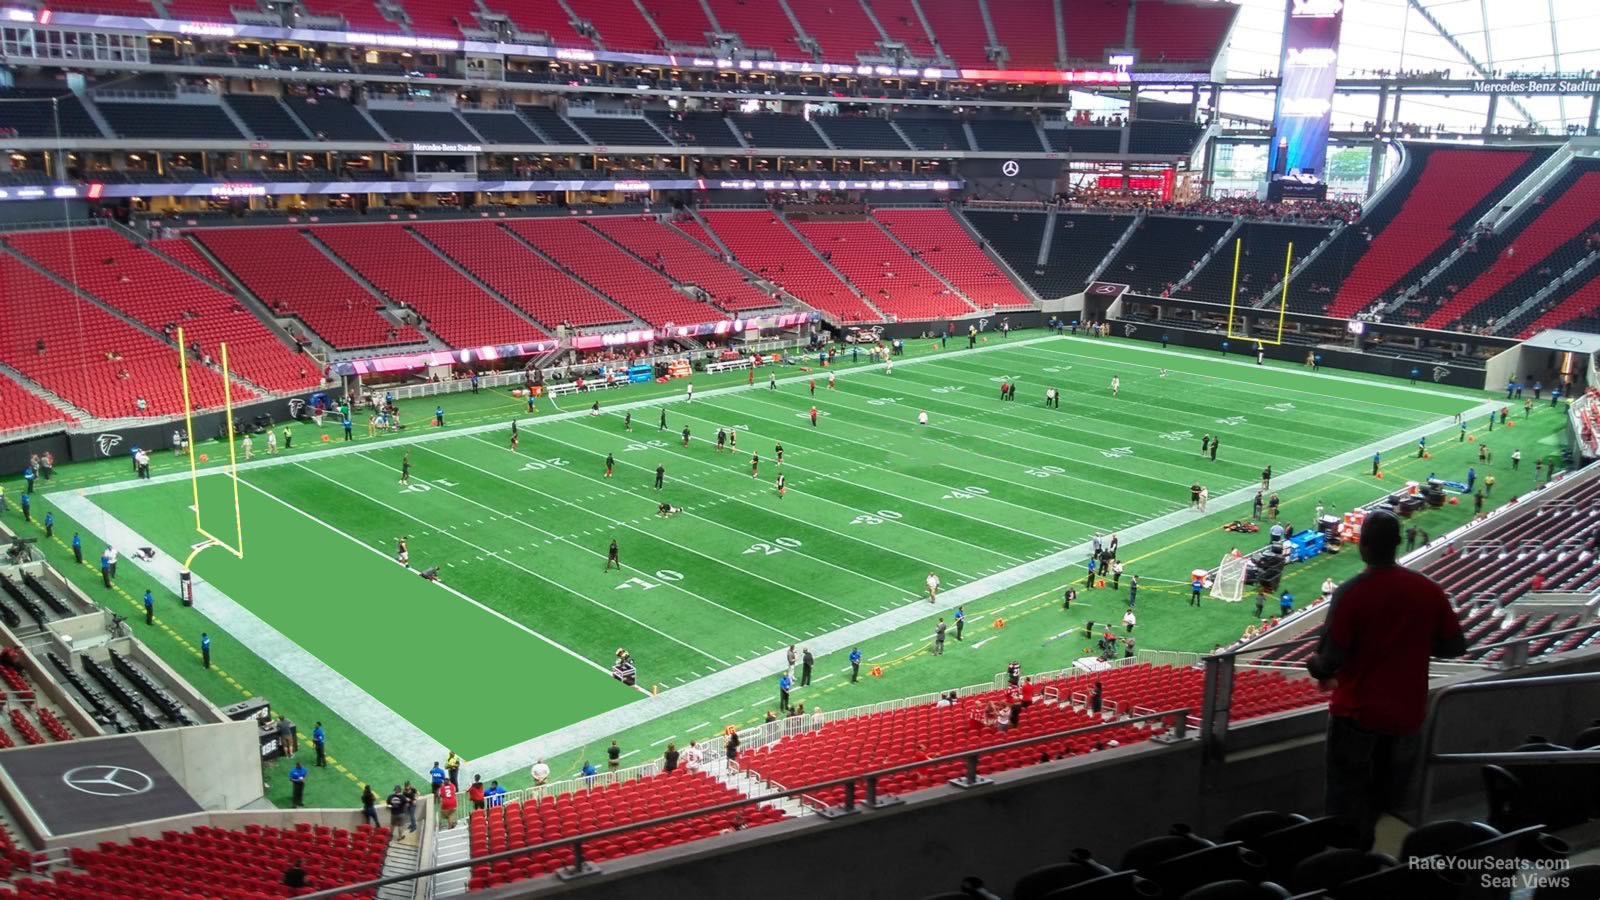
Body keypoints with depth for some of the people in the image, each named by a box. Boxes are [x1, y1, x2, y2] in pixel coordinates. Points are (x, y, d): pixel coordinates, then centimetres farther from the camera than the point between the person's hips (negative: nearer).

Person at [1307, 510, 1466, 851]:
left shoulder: (1350, 593, -20)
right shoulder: (1429, 590, -8)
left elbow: (1331, 659, -18)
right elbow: (1455, 646, 1)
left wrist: (1315, 667, 4)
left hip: (1357, 712, -4)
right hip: (1407, 713, 4)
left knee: (1348, 794, 11)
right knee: (1385, 792, 21)